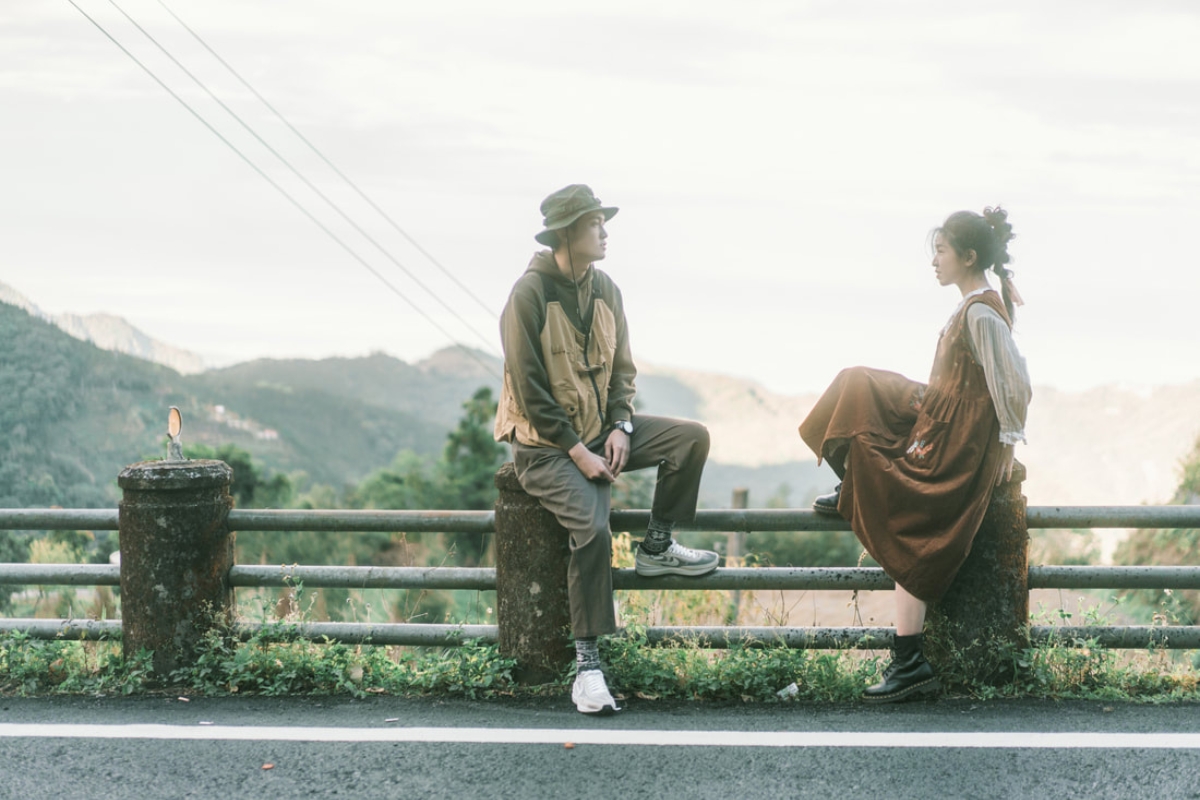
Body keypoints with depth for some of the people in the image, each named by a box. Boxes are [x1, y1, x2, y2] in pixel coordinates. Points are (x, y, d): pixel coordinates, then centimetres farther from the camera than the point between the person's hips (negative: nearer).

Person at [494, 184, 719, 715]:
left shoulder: (604, 289, 6)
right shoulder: (530, 293, -16)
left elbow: (622, 368, 13)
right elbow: (530, 391, -17)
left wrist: (620, 427, -5)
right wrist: (577, 453, -18)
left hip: (600, 430, 7)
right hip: (545, 444, -7)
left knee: (692, 438, -10)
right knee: (592, 529, -27)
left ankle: (656, 548, 7)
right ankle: (586, 663, -18)